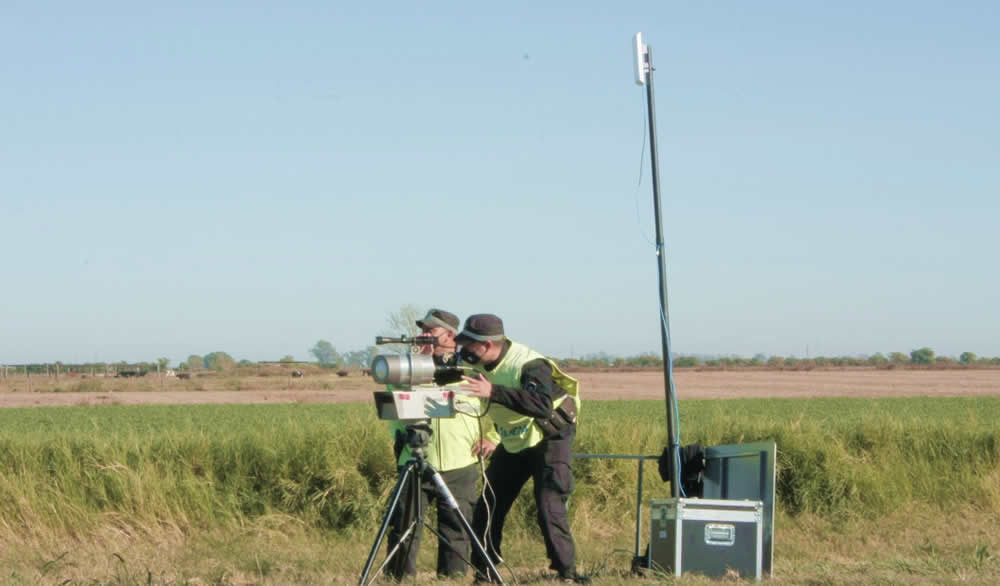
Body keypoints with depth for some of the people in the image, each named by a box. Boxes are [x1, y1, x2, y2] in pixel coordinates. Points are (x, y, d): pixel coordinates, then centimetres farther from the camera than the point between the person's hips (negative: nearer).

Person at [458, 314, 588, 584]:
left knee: (549, 507, -19)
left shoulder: (529, 365, -31)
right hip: (513, 442, 7)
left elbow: (542, 407, -46)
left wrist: (493, 392, -54)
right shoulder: (477, 363, -9)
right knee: (487, 509, 5)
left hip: (549, 438, -7)